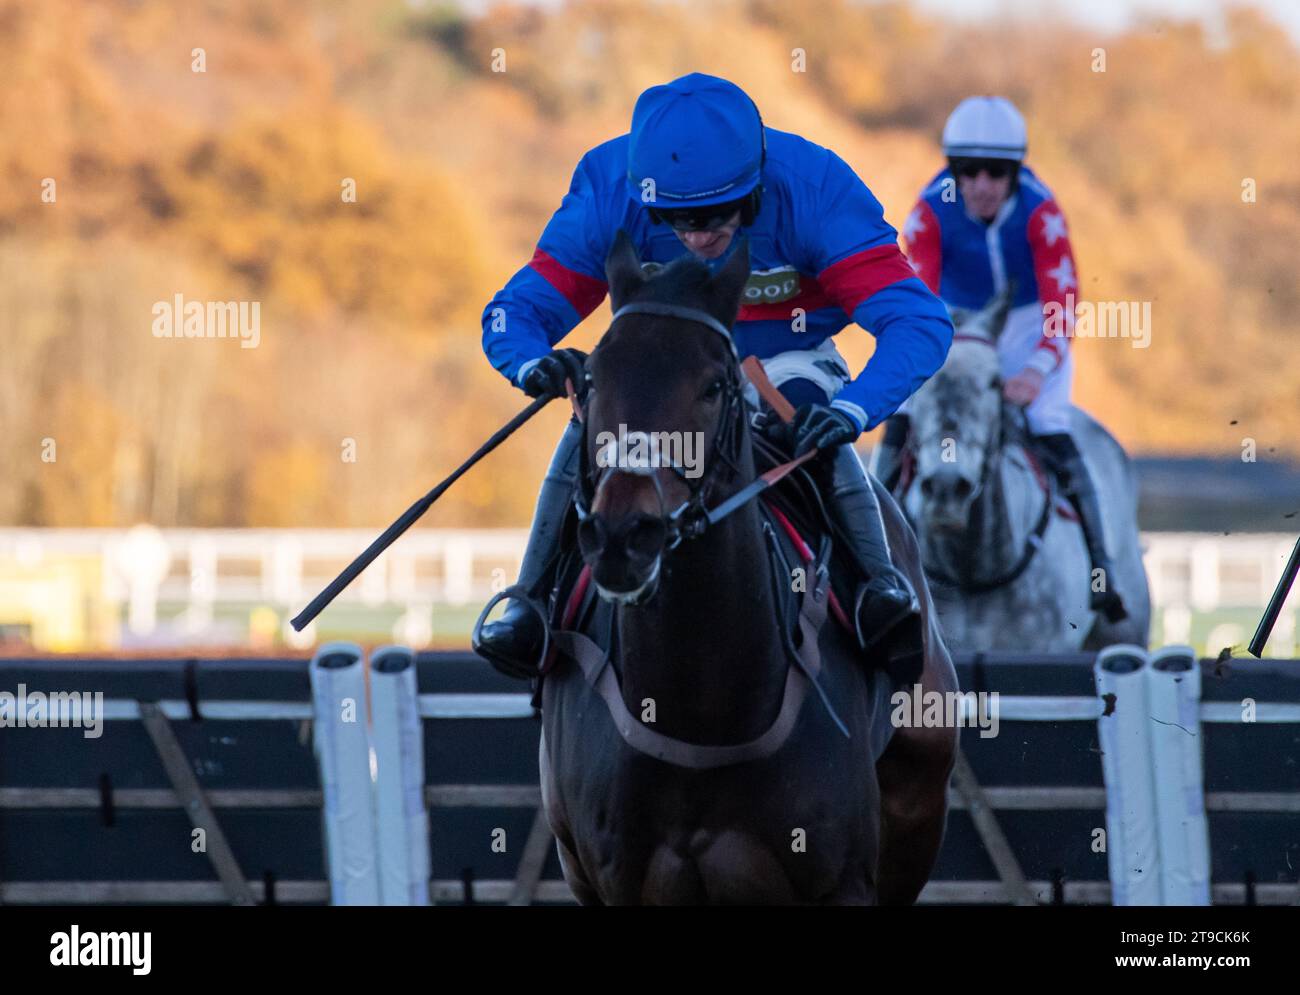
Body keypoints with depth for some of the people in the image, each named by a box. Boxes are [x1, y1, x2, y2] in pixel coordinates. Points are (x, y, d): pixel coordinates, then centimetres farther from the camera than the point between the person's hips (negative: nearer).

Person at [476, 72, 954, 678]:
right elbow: (518, 310, -21)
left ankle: (879, 583, -28)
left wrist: (853, 408, -55)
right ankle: (530, 601, -21)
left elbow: (919, 321, -37)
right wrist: (535, 365, -46)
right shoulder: (609, 190, -27)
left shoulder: (814, 188, -32)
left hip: (784, 362, -1)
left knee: (809, 416, -34)